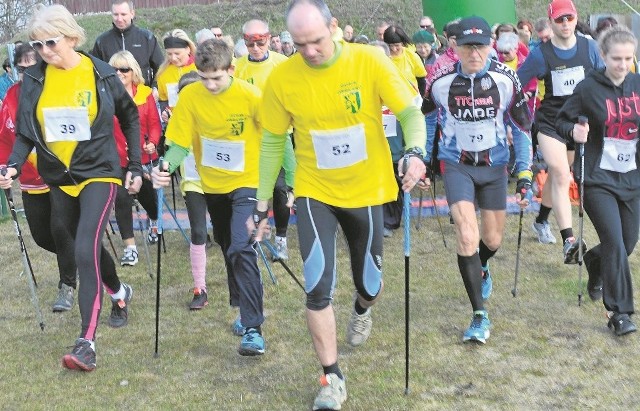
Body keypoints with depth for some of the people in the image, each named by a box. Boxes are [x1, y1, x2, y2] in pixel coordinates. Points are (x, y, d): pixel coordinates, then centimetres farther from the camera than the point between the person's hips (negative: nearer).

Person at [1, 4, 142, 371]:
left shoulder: (101, 74, -7)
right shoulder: (34, 80, 0)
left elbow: (130, 118, 7)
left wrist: (136, 166, 5)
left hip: (98, 172, -5)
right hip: (59, 178, 5)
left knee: (85, 249, -19)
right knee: (71, 248, 17)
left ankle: (87, 342, -18)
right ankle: (120, 293, 46)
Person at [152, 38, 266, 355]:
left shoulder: (250, 96, -19)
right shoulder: (190, 96, -12)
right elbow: (180, 143, -10)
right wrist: (165, 168, -31)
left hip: (246, 182, -4)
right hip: (212, 184, 5)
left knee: (241, 249, -20)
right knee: (229, 251, 18)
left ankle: (254, 329, -17)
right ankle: (247, 307, 39)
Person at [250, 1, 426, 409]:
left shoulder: (369, 61, -16)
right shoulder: (282, 78, -12)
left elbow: (410, 112, -11)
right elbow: (272, 142, 0)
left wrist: (415, 152, -32)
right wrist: (262, 204, 3)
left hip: (366, 191, 0)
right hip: (315, 192, 0)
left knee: (370, 284, 15)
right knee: (318, 287, -12)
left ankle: (362, 310, 53)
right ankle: (333, 378, 6)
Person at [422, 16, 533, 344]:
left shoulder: (505, 79, -13)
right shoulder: (441, 82, -14)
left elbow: (521, 128, -3)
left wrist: (524, 176, -6)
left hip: (494, 166, 2)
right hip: (457, 165, -2)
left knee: (493, 240, 13)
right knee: (467, 236, -18)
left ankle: (481, 268, 51)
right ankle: (480, 316, -8)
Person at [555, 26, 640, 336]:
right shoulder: (588, 88, -8)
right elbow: (561, 121, -2)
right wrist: (574, 131, -22)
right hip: (599, 179, -4)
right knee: (615, 243, -12)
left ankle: (594, 263, 46)